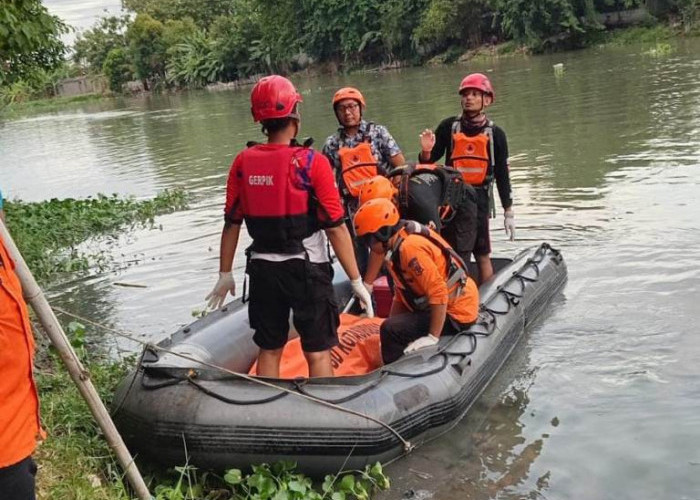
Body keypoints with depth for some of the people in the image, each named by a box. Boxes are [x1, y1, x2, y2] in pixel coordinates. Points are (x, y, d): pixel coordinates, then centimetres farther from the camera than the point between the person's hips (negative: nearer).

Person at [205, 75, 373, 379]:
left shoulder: (243, 162, -3)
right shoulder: (311, 162, -14)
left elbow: (231, 223, 2)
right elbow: (336, 228, -15)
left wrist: (225, 275, 13)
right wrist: (356, 281, -8)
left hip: (263, 270, 4)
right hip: (307, 270, -4)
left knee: (269, 349, 17)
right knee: (317, 353, 7)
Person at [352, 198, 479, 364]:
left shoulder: (410, 247, -25)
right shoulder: (400, 244, 5)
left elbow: (439, 294, -28)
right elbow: (401, 294, 11)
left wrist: (433, 337, -25)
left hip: (455, 313, -10)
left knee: (390, 331, -21)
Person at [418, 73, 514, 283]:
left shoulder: (495, 134, 5)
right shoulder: (449, 126, 5)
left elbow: (502, 175, 8)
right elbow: (428, 162, 8)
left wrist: (508, 212, 8)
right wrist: (426, 151, -16)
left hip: (478, 197, -1)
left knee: (482, 256, 0)